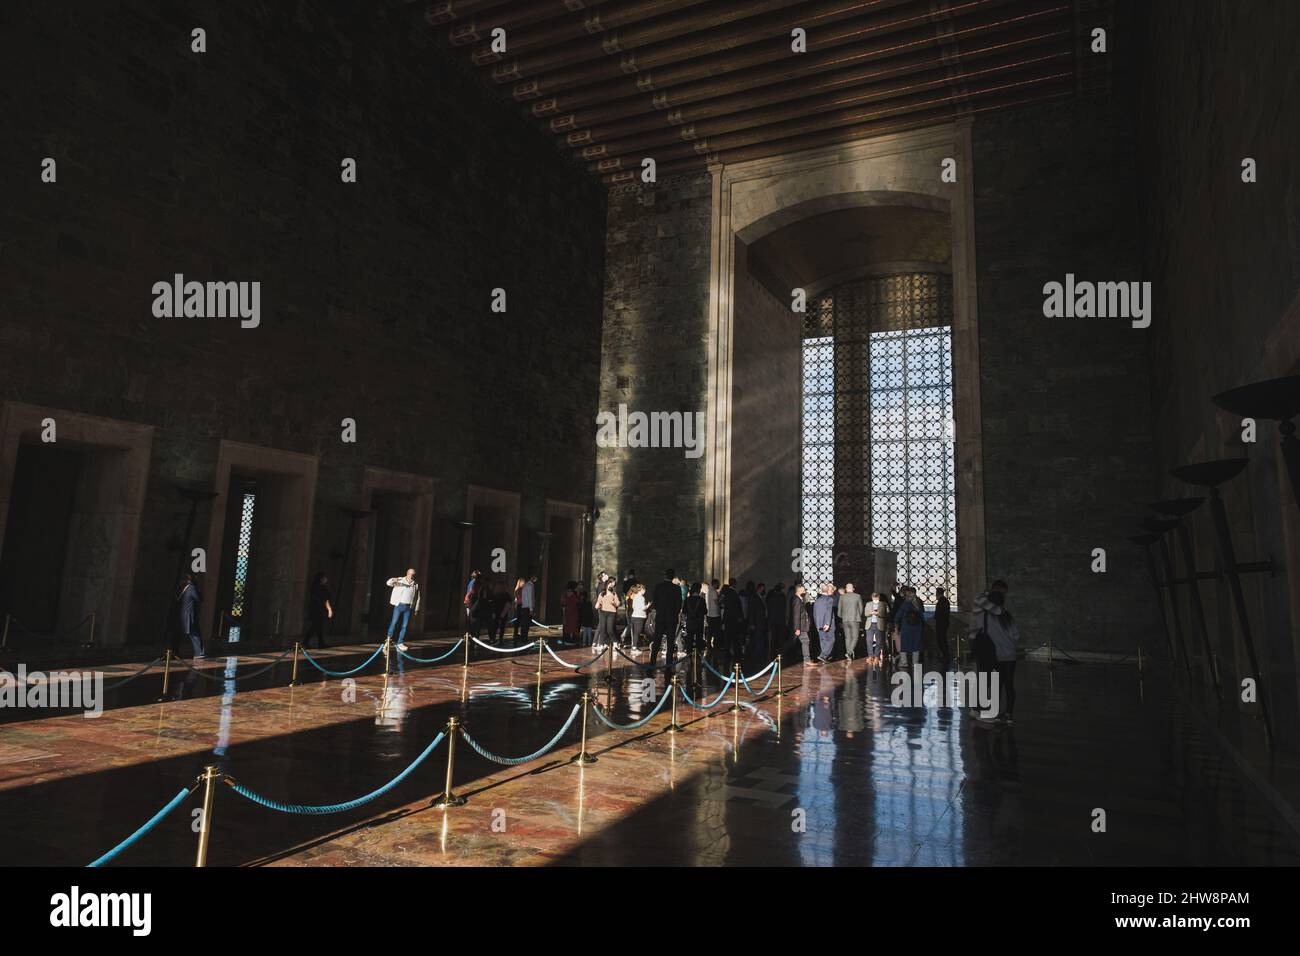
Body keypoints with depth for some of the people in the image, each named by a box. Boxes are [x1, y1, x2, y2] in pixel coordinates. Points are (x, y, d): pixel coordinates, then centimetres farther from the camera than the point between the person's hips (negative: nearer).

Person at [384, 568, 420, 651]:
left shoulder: (416, 585, 13)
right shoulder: (400, 581, 5)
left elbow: (417, 598, 17)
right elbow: (389, 583, -8)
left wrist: (417, 609, 14)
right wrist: (393, 580, -32)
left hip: (409, 607, 3)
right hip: (399, 605, -3)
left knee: (404, 626, 3)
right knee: (394, 623, -7)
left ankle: (400, 643, 9)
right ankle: (389, 638, 9)